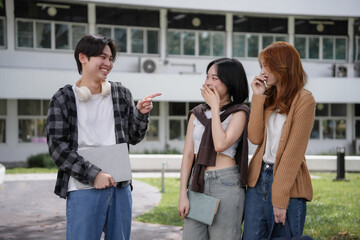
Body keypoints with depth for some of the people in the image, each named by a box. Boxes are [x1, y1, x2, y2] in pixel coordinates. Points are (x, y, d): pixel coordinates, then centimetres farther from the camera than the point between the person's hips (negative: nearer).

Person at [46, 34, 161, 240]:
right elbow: (57, 147, -7)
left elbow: (133, 138, 15)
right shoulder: (63, 99, 0)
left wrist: (141, 114, -4)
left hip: (120, 186, 4)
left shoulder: (122, 94, 10)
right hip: (84, 188, -4)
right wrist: (93, 174, -15)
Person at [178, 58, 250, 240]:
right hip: (197, 184, 4)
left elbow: (221, 144, -16)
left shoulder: (239, 112, 1)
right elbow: (188, 154, 9)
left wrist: (215, 108, -7)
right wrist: (182, 194, 3)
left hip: (226, 184, -4)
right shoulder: (197, 113, 13)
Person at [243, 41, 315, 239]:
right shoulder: (268, 97, 12)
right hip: (258, 178, 6)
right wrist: (258, 97, -2)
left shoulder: (303, 100, -8)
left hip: (288, 183, -6)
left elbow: (294, 151, -14)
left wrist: (280, 197, -17)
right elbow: (255, 137, 0)